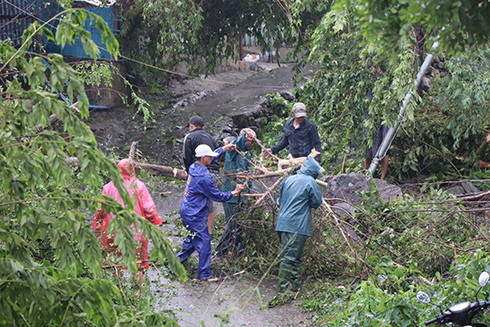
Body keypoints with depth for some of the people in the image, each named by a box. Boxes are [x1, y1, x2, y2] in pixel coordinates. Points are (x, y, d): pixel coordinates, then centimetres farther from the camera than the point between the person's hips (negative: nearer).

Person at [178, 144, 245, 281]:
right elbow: (218, 196, -16)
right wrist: (234, 192, -4)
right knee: (204, 243, 0)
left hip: (186, 212, 10)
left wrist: (224, 148, 29)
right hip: (195, 216, -10)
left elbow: (210, 158, 24)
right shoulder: (203, 178, -24)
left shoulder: (194, 167, 3)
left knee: (192, 240, 20)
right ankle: (204, 275, 7)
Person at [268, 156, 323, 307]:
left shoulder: (287, 180, 14)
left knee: (292, 257, 15)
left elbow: (280, 201, 22)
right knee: (290, 258, -9)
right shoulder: (310, 182, -5)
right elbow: (317, 202, 2)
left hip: (282, 224, 7)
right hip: (297, 226, -7)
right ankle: (283, 292, -12)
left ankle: (293, 288, 21)